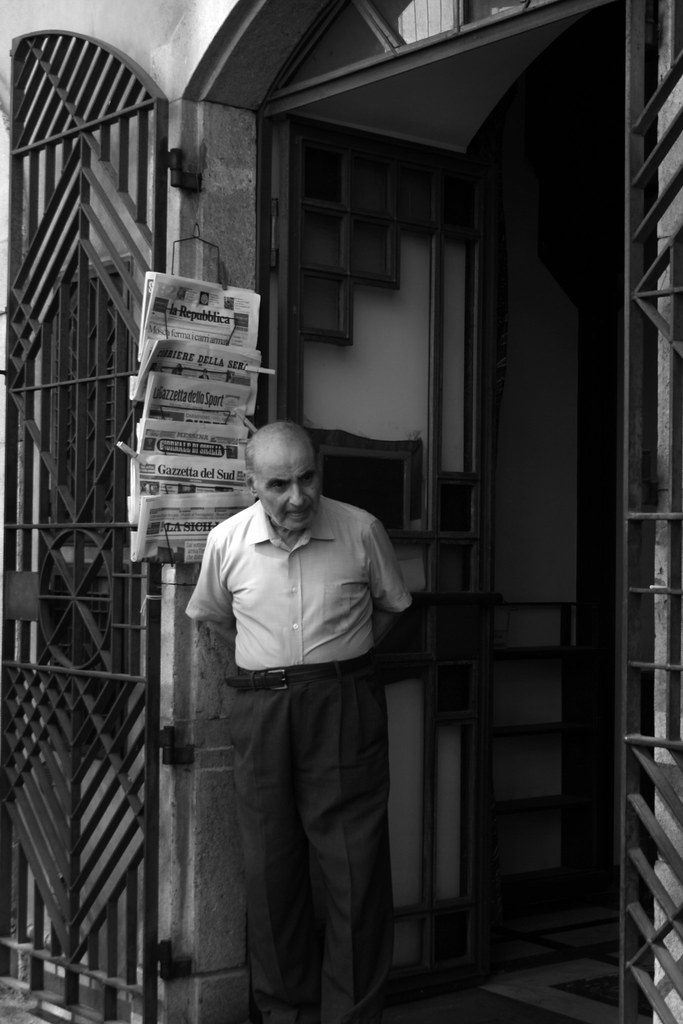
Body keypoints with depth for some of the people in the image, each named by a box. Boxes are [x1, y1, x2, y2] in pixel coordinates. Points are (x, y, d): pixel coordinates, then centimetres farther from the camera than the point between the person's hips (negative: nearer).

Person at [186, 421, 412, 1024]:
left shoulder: (361, 531, -5)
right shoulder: (228, 542, -1)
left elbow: (392, 605, 13)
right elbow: (210, 616, 19)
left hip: (344, 706, -2)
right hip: (261, 710, 2)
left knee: (356, 868, -3)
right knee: (271, 868, 8)